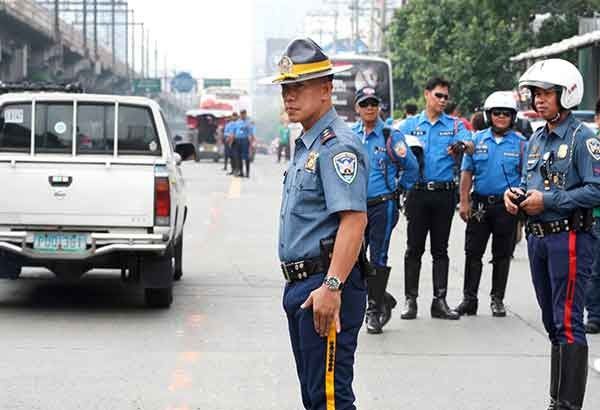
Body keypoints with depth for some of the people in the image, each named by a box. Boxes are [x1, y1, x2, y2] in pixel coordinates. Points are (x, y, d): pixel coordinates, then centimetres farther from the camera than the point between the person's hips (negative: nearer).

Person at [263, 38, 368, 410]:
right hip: (301, 285, 11)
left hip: (325, 287, -11)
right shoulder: (306, 145, 18)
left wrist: (331, 286, -31)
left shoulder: (338, 145, -15)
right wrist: (299, 285, 20)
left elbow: (354, 219, -25)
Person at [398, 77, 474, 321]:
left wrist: (462, 146, -35)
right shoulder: (410, 125, 9)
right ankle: (410, 300, 8)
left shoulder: (454, 125, 7)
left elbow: (470, 144, -11)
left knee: (440, 249, 6)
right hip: (418, 192, 0)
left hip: (444, 193, 0)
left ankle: (439, 301, 9)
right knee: (414, 248, 2)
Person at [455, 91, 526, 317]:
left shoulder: (520, 143, 2)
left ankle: (497, 299, 16)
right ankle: (469, 299, 7)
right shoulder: (477, 140, 5)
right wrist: (464, 202, -2)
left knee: (502, 255, 6)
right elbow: (467, 173, 5)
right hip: (480, 203, 1)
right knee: (473, 252, 2)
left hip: (507, 205, -1)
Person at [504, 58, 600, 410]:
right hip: (538, 237, 9)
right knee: (553, 323, 14)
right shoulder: (536, 139, 15)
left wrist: (547, 201, -19)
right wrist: (515, 194, 3)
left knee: (568, 324, -9)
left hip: (568, 238, -9)